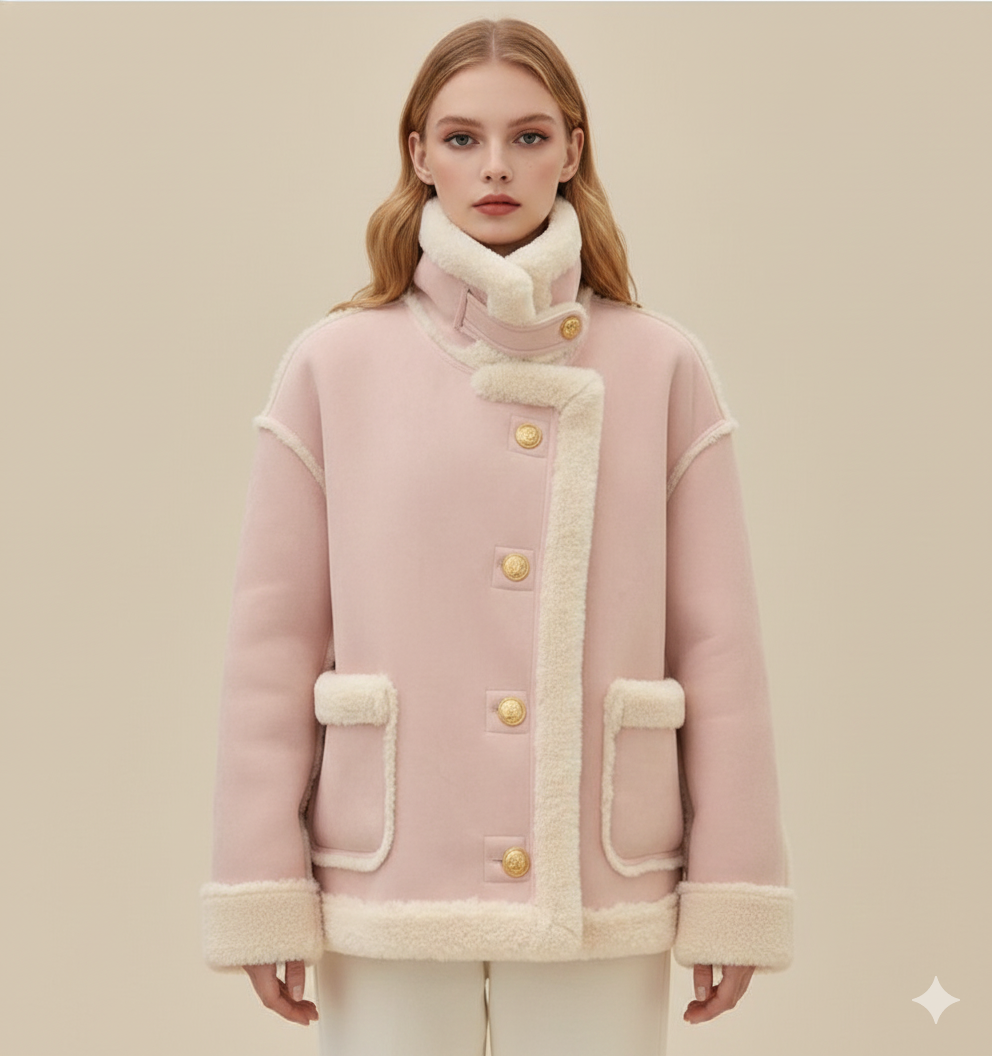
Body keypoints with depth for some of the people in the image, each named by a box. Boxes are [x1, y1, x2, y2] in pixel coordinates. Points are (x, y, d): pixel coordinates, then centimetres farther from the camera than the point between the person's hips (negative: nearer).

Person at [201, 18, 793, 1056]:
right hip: (388, 899, 0)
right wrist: (262, 896, -1)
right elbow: (273, 640, 2)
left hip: (603, 906, 1)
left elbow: (717, 642, 2)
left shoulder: (662, 368, 3)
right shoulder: (335, 365, 2)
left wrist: (730, 899, 0)